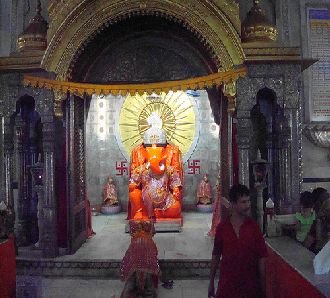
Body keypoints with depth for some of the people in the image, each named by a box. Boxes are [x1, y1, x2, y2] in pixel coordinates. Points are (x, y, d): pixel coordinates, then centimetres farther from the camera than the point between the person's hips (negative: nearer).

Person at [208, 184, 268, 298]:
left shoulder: (253, 226, -7)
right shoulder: (222, 227, -4)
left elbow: (261, 257, -4)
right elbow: (216, 256, 4)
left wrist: (262, 286, -4)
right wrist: (211, 282, 8)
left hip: (250, 284, 0)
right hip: (227, 284, 1)